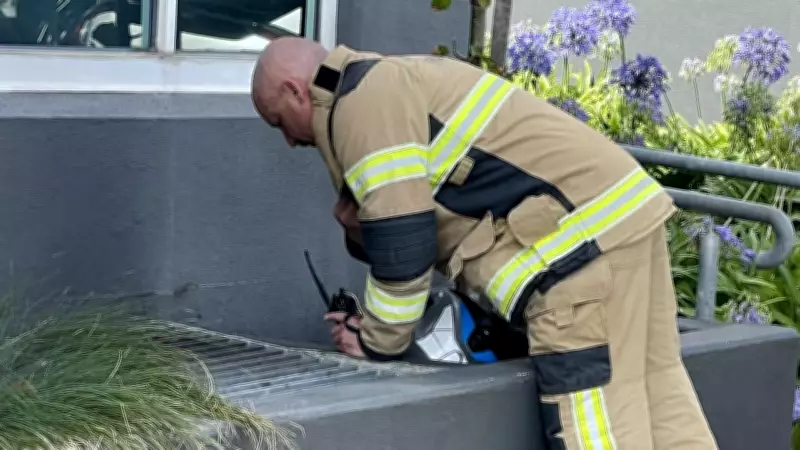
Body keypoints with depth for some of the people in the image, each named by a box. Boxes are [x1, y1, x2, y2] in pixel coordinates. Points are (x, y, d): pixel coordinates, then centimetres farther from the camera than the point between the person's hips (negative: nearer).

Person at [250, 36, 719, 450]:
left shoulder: (363, 101, -10)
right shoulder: (392, 80, 22)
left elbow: (401, 241, -14)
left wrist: (377, 341, 1)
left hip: (585, 238, -10)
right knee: (664, 405, 10)